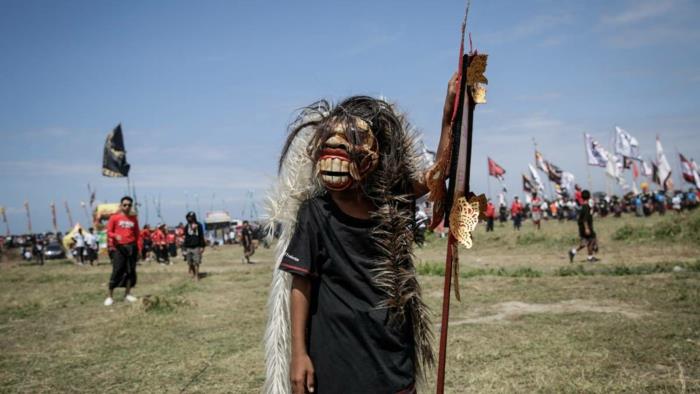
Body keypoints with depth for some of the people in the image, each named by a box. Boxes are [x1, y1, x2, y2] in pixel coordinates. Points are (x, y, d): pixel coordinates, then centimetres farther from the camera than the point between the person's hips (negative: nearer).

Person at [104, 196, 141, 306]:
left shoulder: (134, 218, 10)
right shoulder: (114, 217, 0)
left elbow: (137, 234, 10)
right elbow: (109, 232, 0)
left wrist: (139, 247, 3)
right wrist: (115, 236, -20)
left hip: (131, 247, 4)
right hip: (119, 247, -4)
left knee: (131, 271, 6)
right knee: (117, 271, -6)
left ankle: (127, 294, 16)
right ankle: (110, 296, 2)